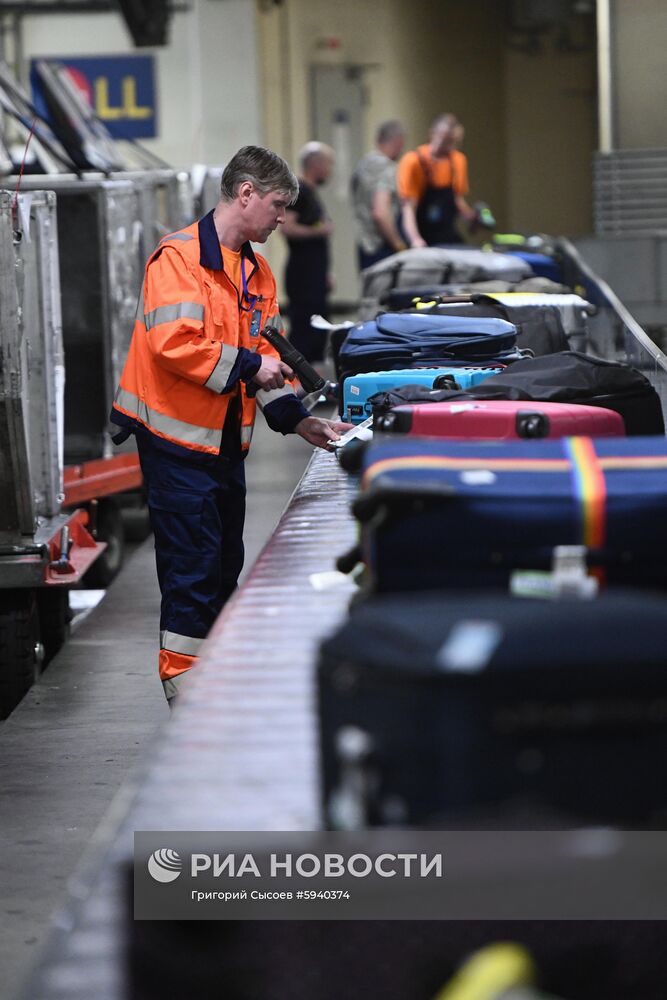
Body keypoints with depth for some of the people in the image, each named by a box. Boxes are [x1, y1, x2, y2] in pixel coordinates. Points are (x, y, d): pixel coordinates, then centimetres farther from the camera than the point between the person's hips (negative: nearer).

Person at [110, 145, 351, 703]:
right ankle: (184, 692, -1)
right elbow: (172, 341, -25)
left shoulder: (256, 272, 15)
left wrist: (297, 420, 6)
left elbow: (264, 352, 18)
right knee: (194, 564, -7)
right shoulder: (179, 256, -14)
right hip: (176, 434, -9)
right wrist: (247, 366, -19)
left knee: (226, 563, 13)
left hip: (227, 439, 9)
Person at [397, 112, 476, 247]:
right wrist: (415, 239, -35)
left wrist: (472, 216, -2)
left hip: (450, 241, 5)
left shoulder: (459, 160, 5)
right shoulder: (414, 161, -12)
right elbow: (408, 207, -19)